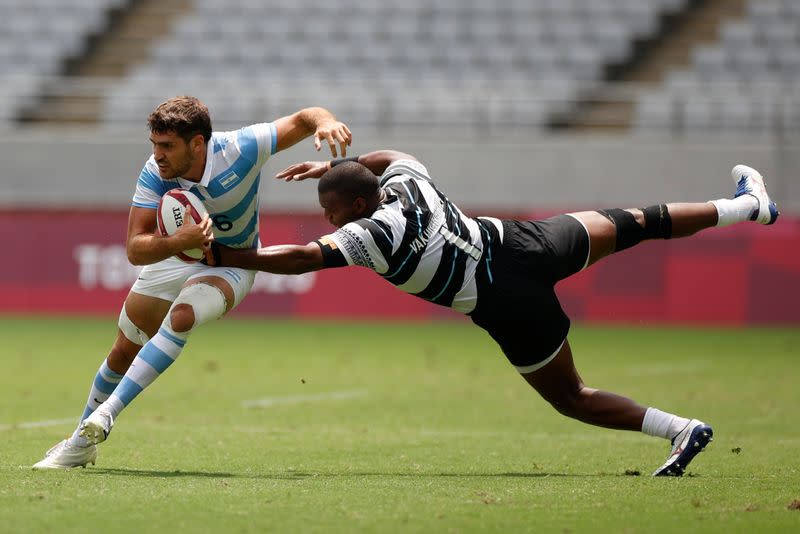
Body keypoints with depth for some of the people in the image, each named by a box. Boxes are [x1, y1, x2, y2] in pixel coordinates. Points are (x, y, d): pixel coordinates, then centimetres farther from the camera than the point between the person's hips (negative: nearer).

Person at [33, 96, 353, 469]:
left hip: (231, 264, -3)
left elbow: (302, 119, -17)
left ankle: (107, 414, -29)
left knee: (183, 315, -33)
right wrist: (178, 241, -50)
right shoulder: (155, 175, -25)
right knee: (124, 351, 7)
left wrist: (326, 123, -41)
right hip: (172, 256, 3)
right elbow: (135, 249, -30)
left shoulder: (241, 149, -30)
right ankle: (83, 441, 31)